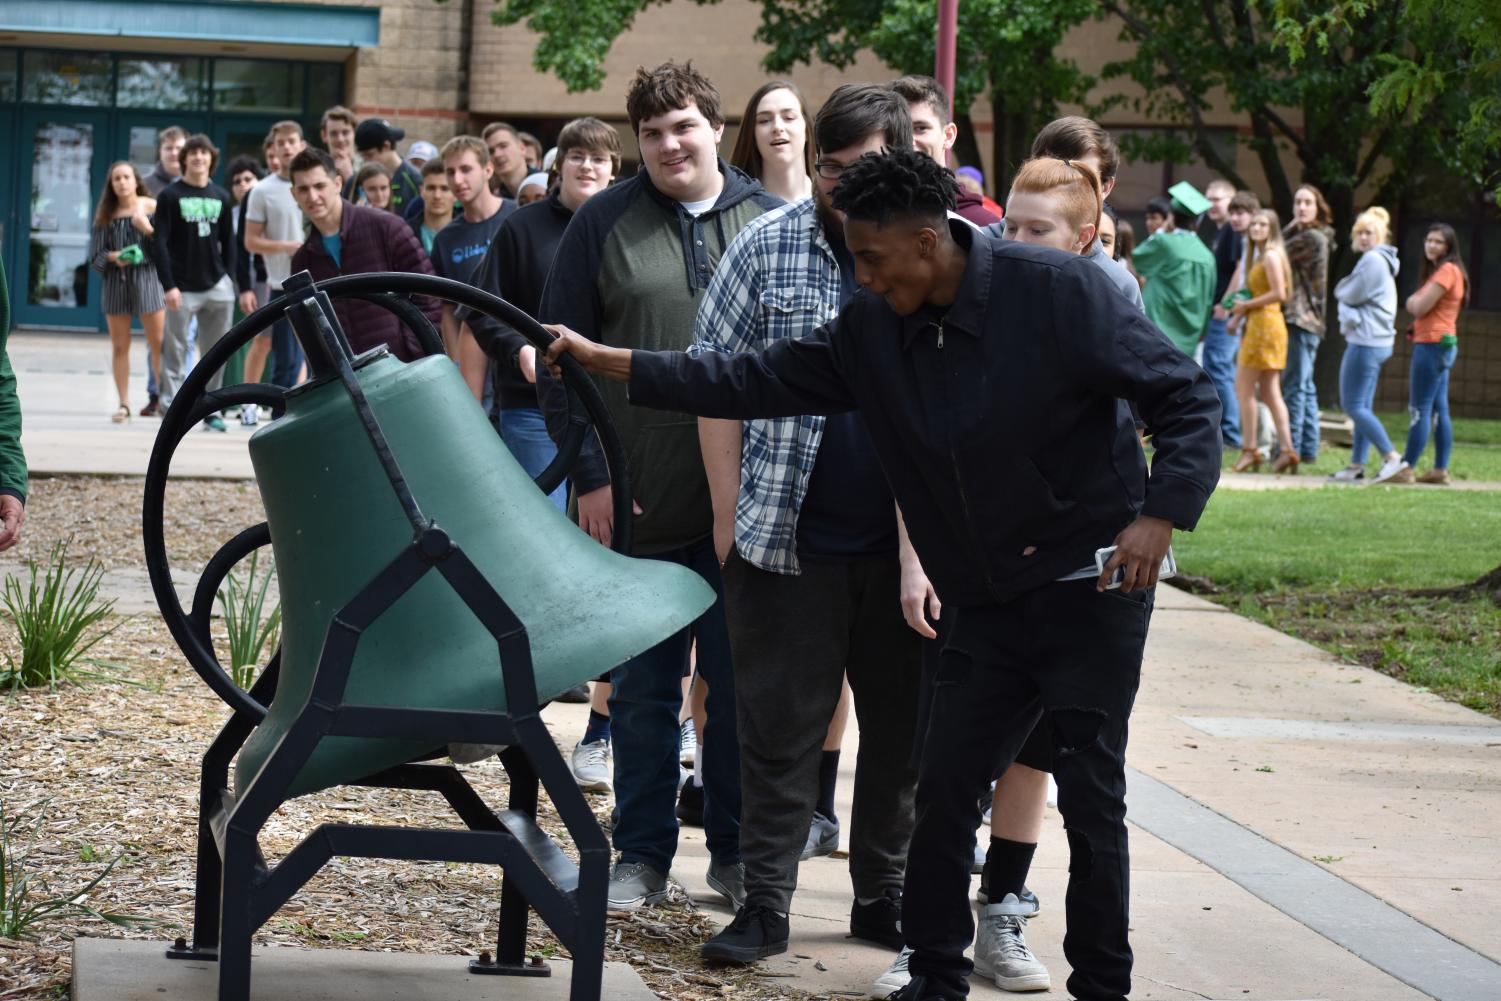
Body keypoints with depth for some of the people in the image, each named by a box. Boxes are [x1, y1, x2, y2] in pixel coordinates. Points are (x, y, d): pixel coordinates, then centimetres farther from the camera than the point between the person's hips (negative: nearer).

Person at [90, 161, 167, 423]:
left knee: (158, 343, -6)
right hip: (116, 280, 3)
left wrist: (148, 229, -20)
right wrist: (113, 257, -11)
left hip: (147, 276, -3)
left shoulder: (151, 207, 1)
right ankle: (123, 404, 12)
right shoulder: (106, 214, 9)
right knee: (119, 345, 6)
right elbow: (95, 252, 7)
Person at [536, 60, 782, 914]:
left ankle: (736, 851, 19)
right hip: (639, 500, -1)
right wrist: (590, 474, -5)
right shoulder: (605, 224, 2)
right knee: (643, 688, 6)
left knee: (742, 681, 7)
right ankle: (643, 854, 16)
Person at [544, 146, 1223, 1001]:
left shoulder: (1059, 292, -16)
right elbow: (759, 380, 5)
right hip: (986, 604, 6)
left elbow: (1188, 397, -13)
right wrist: (609, 363, 0)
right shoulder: (871, 330, 1)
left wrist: (1162, 513, -27)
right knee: (944, 791, 4)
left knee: (1090, 796, -1)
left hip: (1092, 588, -5)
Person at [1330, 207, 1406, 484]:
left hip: (1366, 341, -11)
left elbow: (1351, 295, -13)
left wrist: (1342, 287, 9)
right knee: (1362, 407, 11)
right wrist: (1350, 315, -5)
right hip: (1378, 340, 11)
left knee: (1353, 405, -9)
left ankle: (1392, 457, -11)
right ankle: (1356, 465, 12)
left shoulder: (1373, 260, -14)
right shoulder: (1380, 260, 19)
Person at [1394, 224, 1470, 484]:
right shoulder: (1437, 270, 20)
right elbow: (1416, 306, 18)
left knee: (1420, 409, -9)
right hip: (1439, 345, 10)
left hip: (1433, 344, -10)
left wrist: (1413, 301, 5)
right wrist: (1416, 302, -3)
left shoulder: (1447, 270, -12)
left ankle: (1406, 468, -10)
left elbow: (1420, 307, -16)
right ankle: (1440, 470, 10)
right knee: (1438, 409, 9)